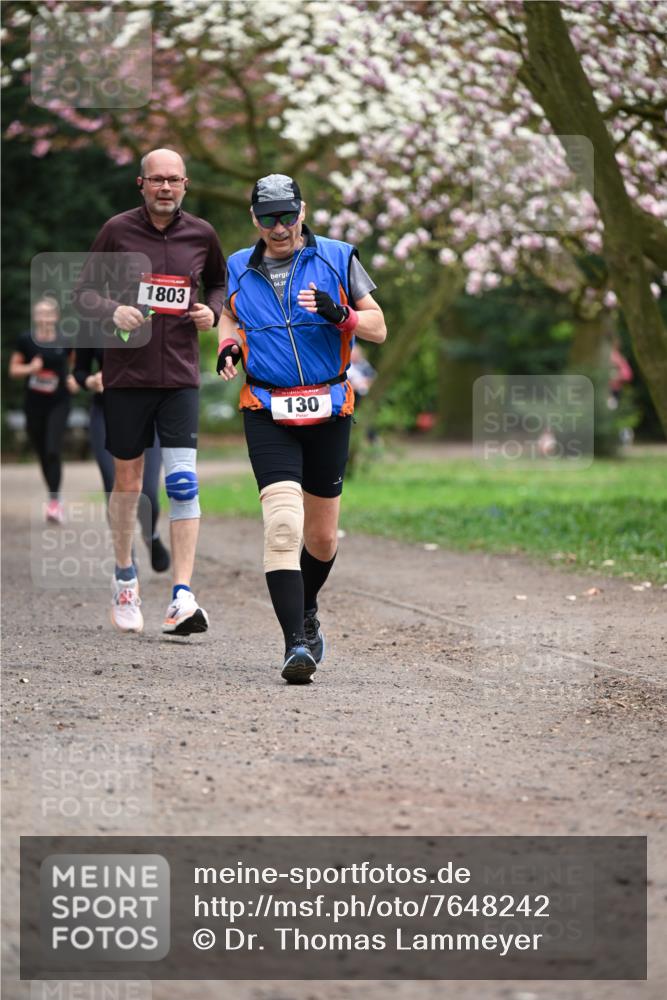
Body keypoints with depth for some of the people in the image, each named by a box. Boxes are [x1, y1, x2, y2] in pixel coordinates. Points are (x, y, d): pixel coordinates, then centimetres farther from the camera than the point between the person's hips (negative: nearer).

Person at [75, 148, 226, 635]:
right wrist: (112, 310, -17)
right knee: (128, 479, 9)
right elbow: (85, 291, 4)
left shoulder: (201, 234, 5)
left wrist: (212, 311, 1)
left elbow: (219, 282, 23)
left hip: (180, 375, 1)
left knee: (183, 482, -11)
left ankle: (183, 597, -14)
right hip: (126, 372, 0)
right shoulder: (118, 230, -1)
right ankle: (125, 577, 31)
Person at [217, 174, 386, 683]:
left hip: (328, 411, 1)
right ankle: (296, 645, -22)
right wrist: (228, 345, 4)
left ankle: (307, 611, 41)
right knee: (283, 525, -19)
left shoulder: (338, 259, 1)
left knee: (322, 536, 11)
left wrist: (338, 314, -18)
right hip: (267, 413, -1)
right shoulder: (239, 269, 7)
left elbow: (378, 327, 2)